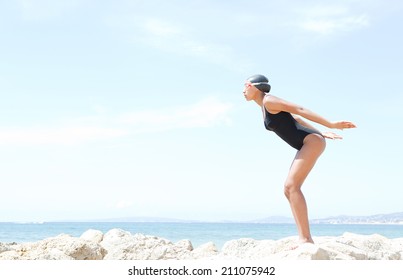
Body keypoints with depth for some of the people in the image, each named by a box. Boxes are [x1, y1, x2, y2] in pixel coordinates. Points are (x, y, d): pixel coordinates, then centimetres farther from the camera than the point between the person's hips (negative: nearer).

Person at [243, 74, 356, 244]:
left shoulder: (268, 101, -10)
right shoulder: (265, 107, 19)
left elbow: (300, 110, -14)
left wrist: (331, 125, -16)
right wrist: (322, 133, 23)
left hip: (312, 142, -10)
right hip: (308, 145, 10)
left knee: (292, 186, -19)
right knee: (289, 190, 4)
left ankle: (306, 239, -21)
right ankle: (304, 239, 0)